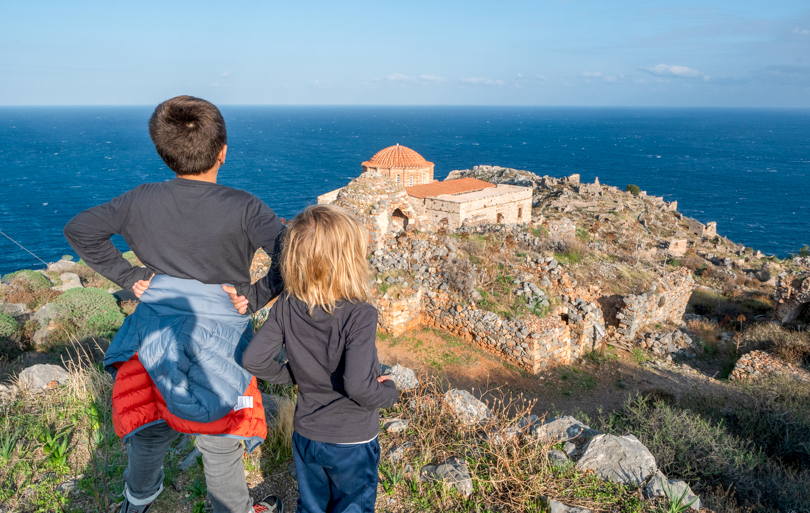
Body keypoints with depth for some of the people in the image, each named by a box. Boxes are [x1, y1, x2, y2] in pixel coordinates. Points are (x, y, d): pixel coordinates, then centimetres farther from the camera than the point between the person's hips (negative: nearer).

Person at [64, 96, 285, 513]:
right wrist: (256, 297, -16)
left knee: (150, 431, 28)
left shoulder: (141, 202, -7)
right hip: (217, 339, -4)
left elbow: (79, 230, 2)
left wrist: (128, 276, 2)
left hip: (154, 334, 4)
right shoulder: (242, 208, -18)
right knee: (220, 445, 16)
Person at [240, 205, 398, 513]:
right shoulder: (360, 316, -29)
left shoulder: (286, 307, -13)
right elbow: (358, 385, -35)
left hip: (305, 436, 4)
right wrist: (389, 392, -15)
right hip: (352, 442, -4)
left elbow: (253, 360, -11)